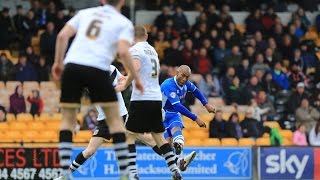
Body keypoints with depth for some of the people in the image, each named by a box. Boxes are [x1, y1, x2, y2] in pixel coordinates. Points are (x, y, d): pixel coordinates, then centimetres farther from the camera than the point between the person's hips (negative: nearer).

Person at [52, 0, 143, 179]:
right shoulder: (124, 22, 12)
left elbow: (62, 36, 9)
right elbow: (123, 52, -5)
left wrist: (58, 62, 17)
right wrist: (136, 78, 4)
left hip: (72, 66, 3)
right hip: (97, 69, -3)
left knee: (68, 119, 14)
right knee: (115, 119, 10)